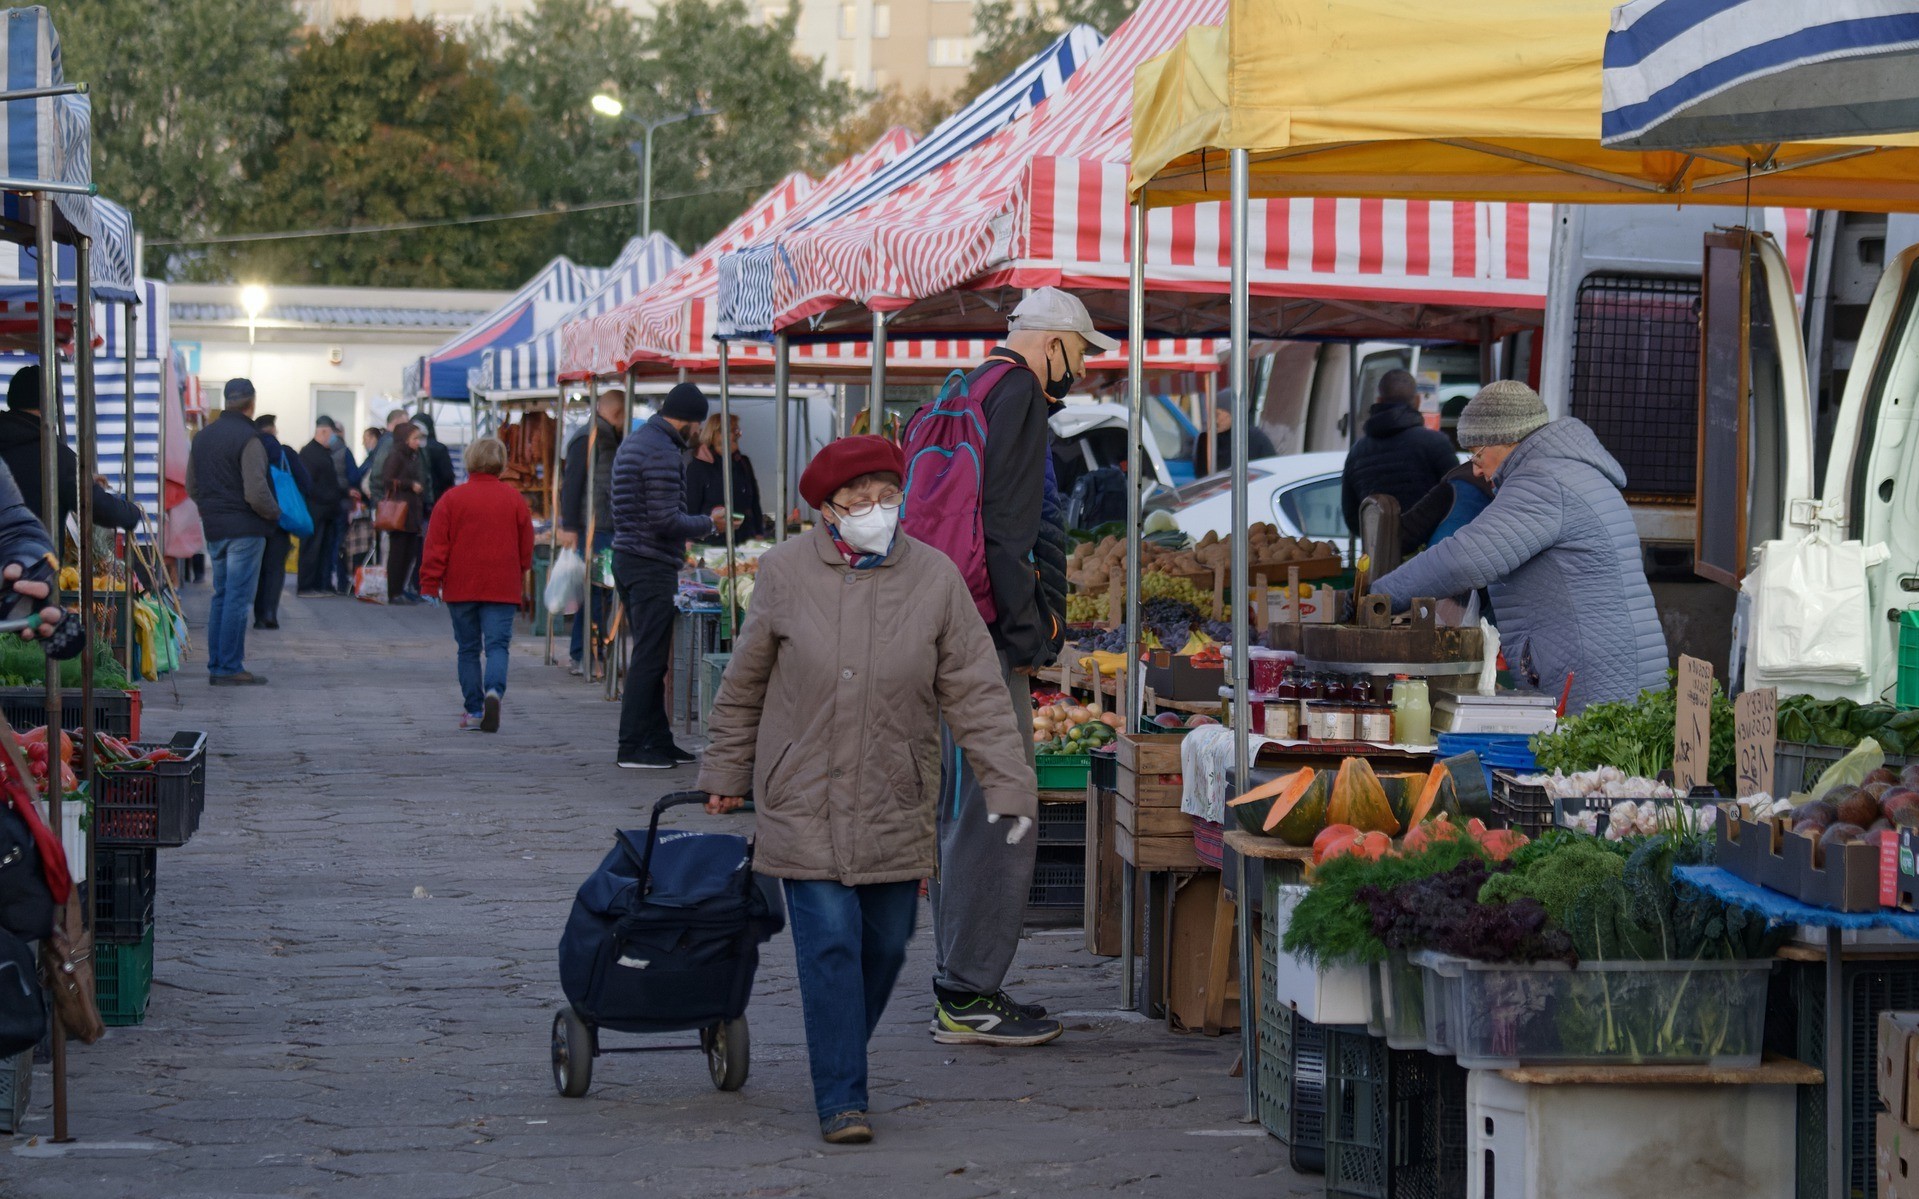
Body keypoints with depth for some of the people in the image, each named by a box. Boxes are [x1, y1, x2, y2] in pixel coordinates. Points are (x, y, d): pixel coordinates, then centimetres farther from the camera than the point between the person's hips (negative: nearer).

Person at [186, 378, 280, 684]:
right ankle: (230, 668, -6)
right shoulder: (248, 439, -14)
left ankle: (216, 665, 14)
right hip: (245, 527, -7)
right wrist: (274, 513, -2)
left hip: (214, 529, 7)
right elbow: (256, 492, -19)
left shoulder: (201, 437, 12)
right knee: (238, 598, -5)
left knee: (221, 596, 14)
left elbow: (192, 487, 17)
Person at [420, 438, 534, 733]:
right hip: (503, 587, 0)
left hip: (461, 587, 0)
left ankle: (473, 710, 9)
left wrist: (429, 586, 0)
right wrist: (520, 580, 25)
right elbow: (526, 547, 10)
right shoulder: (514, 500, 2)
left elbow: (436, 547, -4)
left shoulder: (451, 499, -2)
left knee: (468, 649, 10)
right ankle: (493, 691, -28)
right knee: (497, 645, -2)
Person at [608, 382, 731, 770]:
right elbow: (666, 521, -21)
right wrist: (708, 523, -6)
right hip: (652, 566, -10)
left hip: (625, 559, 10)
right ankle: (632, 748, -4)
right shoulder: (664, 453, -17)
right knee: (649, 659, -5)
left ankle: (658, 740, 19)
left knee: (649, 656, 14)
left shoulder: (632, 443, 15)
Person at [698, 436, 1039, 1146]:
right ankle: (841, 1098, -3)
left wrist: (1007, 784, -8)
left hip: (896, 807, 2)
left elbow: (976, 692, -2)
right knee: (830, 943, -8)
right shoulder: (786, 573, -4)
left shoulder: (934, 578, -2)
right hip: (805, 802, -2)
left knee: (885, 946, 10)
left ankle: (841, 1064, 33)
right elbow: (744, 686, 8)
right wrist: (726, 774, 14)